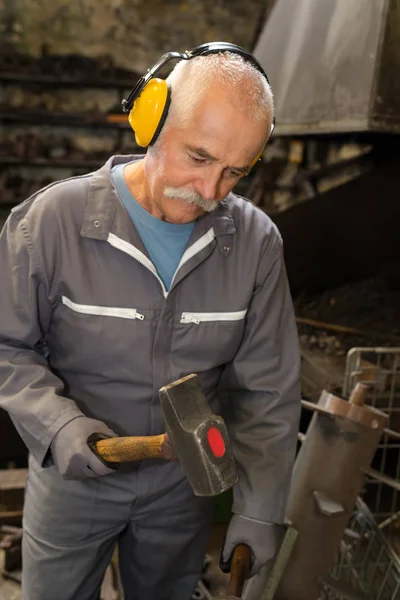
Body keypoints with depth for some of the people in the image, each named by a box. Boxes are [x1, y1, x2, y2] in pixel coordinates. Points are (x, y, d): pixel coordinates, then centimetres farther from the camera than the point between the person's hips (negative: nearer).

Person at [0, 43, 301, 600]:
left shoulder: (256, 241, -14)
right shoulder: (52, 219, -21)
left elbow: (268, 390, -8)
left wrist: (260, 510, -9)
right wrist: (57, 423, -26)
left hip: (184, 481, 2)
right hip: (73, 474, -1)